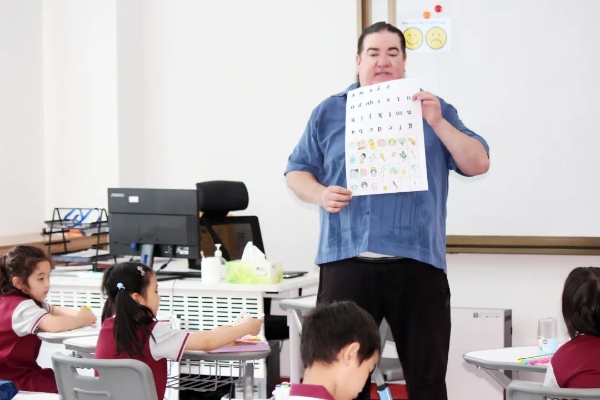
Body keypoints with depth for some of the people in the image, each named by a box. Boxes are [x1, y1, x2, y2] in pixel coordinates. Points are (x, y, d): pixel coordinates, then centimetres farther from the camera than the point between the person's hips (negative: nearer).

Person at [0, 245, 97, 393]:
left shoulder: (25, 299, 6)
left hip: (24, 369, 10)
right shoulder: (22, 307, -26)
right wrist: (82, 320, -22)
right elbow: (54, 325, -42)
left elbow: (54, 310, 18)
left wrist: (78, 314, -4)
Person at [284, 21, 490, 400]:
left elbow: (478, 164, 3)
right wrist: (320, 194, -8)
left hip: (417, 265, 0)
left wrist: (437, 124, -10)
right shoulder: (329, 112, 11)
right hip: (346, 263, 0)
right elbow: (297, 171, 13)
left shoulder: (435, 110, 10)